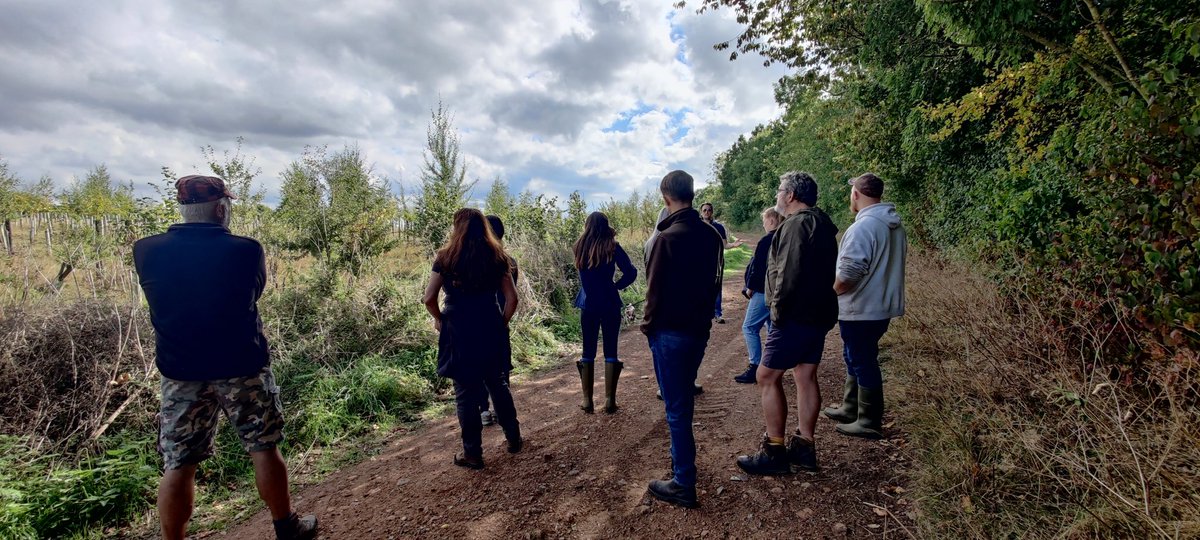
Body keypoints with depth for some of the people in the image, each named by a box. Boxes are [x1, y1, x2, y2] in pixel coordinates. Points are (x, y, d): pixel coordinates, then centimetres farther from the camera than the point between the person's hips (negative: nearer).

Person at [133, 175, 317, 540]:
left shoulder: (146, 251, -6)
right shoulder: (247, 250, -14)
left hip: (181, 373, 2)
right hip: (242, 368, -2)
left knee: (179, 465, 11)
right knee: (264, 449, 11)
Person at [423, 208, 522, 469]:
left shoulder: (446, 257, -5)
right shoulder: (496, 257, 1)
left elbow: (429, 298, -6)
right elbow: (511, 298, -1)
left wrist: (439, 319, 11)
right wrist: (503, 323, 12)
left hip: (458, 333, -3)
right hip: (490, 330, 3)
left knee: (465, 393, 8)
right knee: (498, 385, 20)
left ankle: (473, 454, 17)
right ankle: (513, 438, 31)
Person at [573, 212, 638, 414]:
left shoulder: (580, 247, 1)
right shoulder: (612, 247, -8)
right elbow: (631, 273, -12)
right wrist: (617, 286, 2)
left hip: (588, 305, 3)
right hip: (610, 305, -2)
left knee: (588, 352, 11)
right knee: (610, 352, 5)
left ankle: (587, 401, 13)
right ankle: (609, 401, 6)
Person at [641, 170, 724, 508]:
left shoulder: (668, 237, -19)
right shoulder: (711, 235, 3)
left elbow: (655, 289, -16)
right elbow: (714, 281, 9)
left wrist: (648, 325, -2)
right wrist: (703, 313, 16)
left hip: (671, 332, -7)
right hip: (700, 328, 7)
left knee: (676, 407, 2)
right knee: (684, 398, 23)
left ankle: (683, 485, 11)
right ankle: (681, 460, 40)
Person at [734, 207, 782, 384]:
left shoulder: (766, 241, -15)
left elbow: (757, 266, -18)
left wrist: (750, 287, -6)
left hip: (764, 291, -9)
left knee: (749, 327, -3)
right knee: (773, 328, 15)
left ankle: (755, 367, -6)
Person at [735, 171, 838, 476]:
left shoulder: (796, 224, -16)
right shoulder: (823, 225, 16)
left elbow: (789, 273, -24)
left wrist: (777, 310, -16)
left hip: (796, 316, -10)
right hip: (819, 313, 10)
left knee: (767, 377, -3)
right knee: (806, 376, 14)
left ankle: (775, 452, 4)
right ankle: (804, 448, 23)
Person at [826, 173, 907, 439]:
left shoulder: (863, 226, -23)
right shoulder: (895, 225, 9)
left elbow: (849, 273, -28)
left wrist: (830, 291, -9)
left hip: (860, 310, -10)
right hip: (881, 306, 10)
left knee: (863, 363, 3)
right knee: (855, 358, 21)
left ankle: (869, 422, 15)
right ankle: (851, 408, 33)